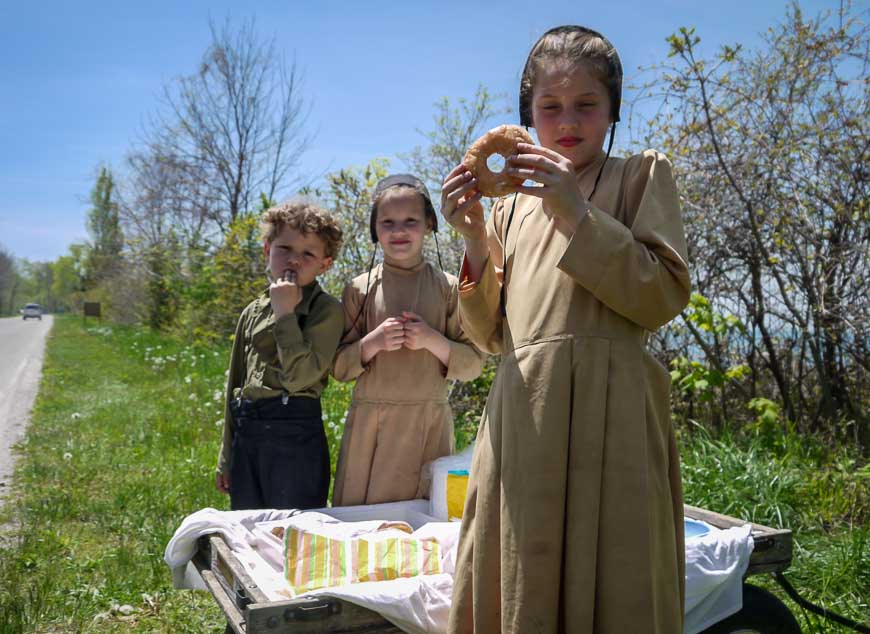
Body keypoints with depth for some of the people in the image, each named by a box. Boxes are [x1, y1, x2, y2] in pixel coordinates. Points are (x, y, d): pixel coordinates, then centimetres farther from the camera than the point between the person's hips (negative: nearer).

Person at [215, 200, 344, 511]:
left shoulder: (326, 309, -5)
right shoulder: (253, 312, 12)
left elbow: (298, 377, -16)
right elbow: (236, 384, 16)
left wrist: (285, 313, -14)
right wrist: (226, 458, 17)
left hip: (296, 437, -6)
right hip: (247, 436, 6)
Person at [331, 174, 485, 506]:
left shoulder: (448, 287, 2)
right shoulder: (359, 289, 3)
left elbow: (473, 364, 2)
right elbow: (338, 366, 4)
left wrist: (432, 340, -14)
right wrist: (373, 343, -13)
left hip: (430, 425, 0)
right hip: (371, 423, 0)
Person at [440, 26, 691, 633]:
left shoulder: (643, 174, 7)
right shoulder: (513, 206, 17)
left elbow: (664, 296, -6)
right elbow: (492, 334, 14)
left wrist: (575, 213, -12)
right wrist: (475, 239, -1)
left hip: (608, 410, -4)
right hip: (521, 415, 4)